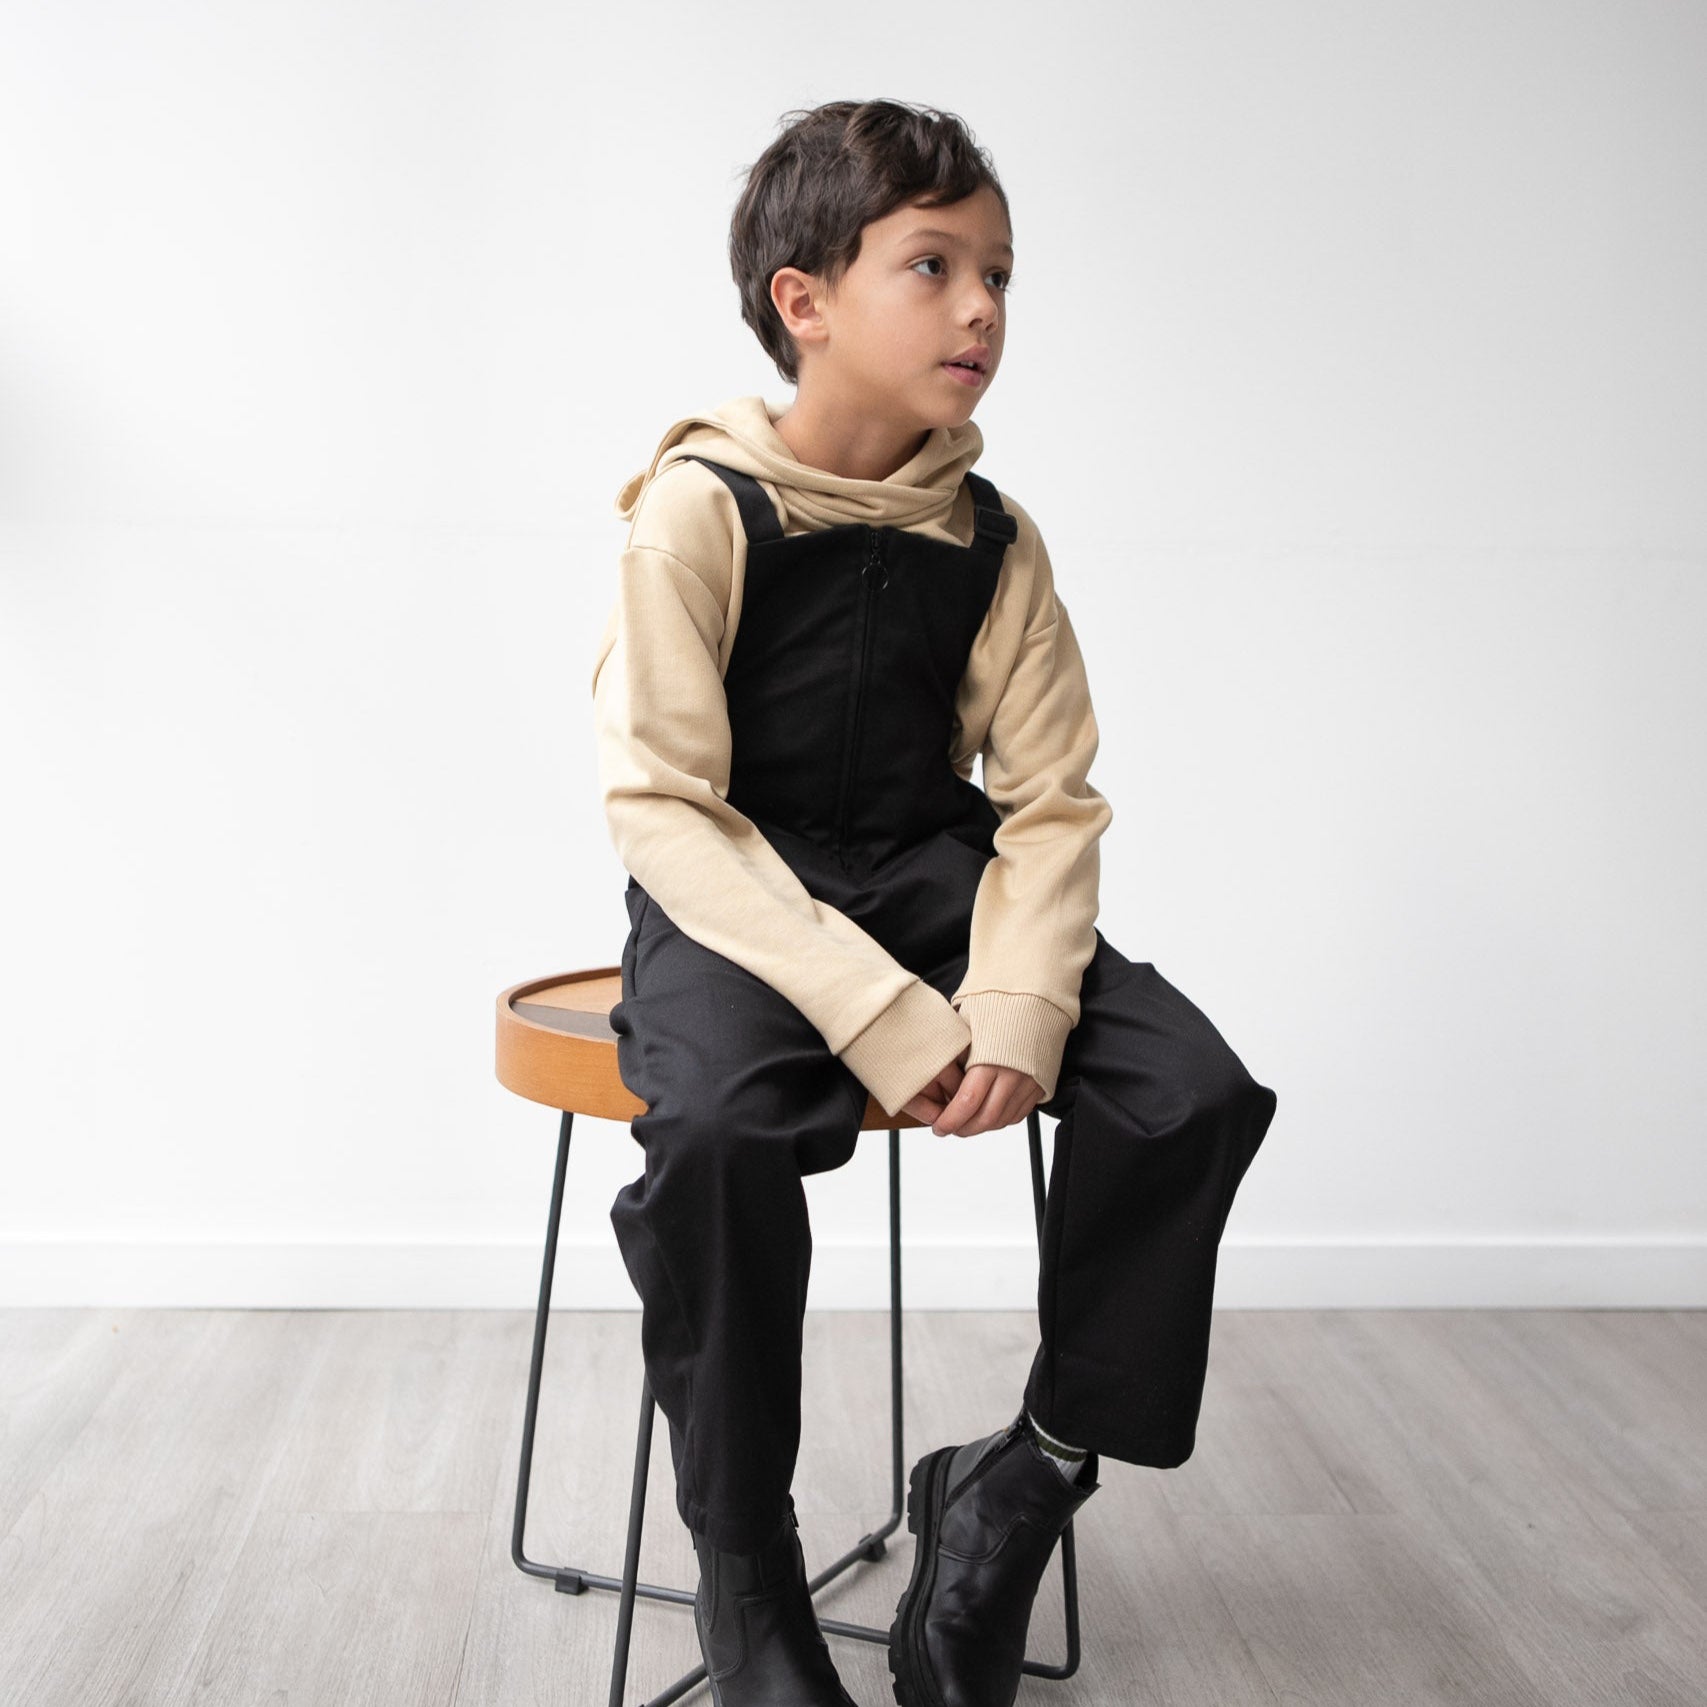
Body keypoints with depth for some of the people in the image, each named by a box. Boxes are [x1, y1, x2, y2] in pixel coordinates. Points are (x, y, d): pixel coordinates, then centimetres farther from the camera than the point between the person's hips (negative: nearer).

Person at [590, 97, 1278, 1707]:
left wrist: (1022, 1005, -19)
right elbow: (663, 807, -16)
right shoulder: (699, 506, -11)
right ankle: (740, 1555, -11)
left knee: (1190, 1091, -18)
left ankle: (1030, 1475, 4)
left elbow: (1052, 801, 1)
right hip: (736, 892, -4)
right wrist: (885, 1021, -25)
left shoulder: (991, 538, 2)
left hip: (928, 869, 5)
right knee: (716, 1122, -36)